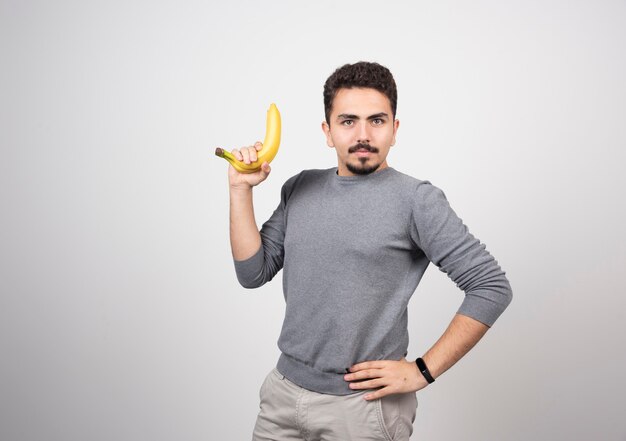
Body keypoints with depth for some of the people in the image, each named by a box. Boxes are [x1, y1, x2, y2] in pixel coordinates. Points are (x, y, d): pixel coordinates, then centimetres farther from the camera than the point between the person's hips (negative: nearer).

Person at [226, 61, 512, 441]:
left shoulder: (416, 199, -13)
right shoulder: (300, 189, 3)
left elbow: (493, 287, -13)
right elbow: (253, 273, 3)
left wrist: (424, 371, -14)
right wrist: (242, 190, -6)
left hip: (363, 404, -4)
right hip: (284, 390, 5)